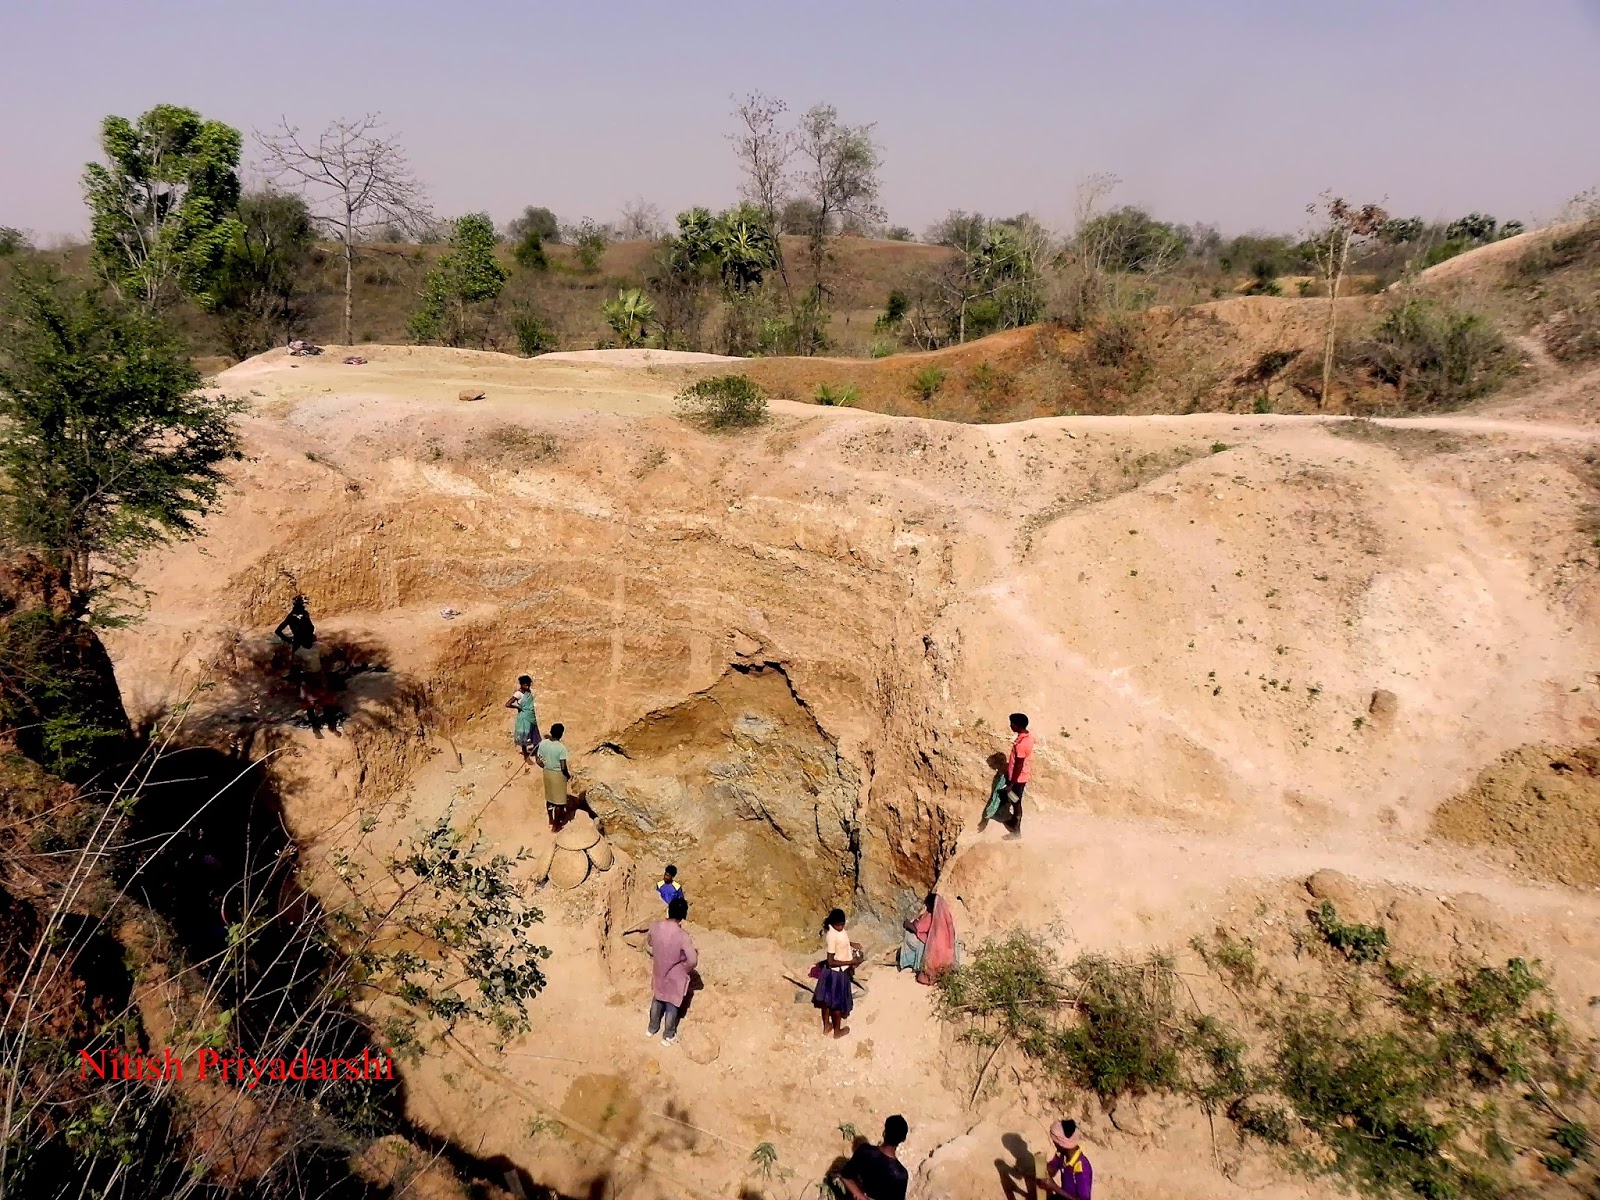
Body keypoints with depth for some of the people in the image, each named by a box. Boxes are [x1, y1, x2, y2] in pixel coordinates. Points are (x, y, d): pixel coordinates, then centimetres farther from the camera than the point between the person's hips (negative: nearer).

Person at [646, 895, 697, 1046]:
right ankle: (668, 1036, 38)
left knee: (657, 1000, 29)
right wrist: (686, 970, -6)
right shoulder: (682, 936, -34)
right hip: (675, 977, -4)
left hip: (658, 972, 4)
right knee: (672, 1005, 19)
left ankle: (652, 1029, 48)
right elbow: (693, 961, -27)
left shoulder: (655, 927, -19)